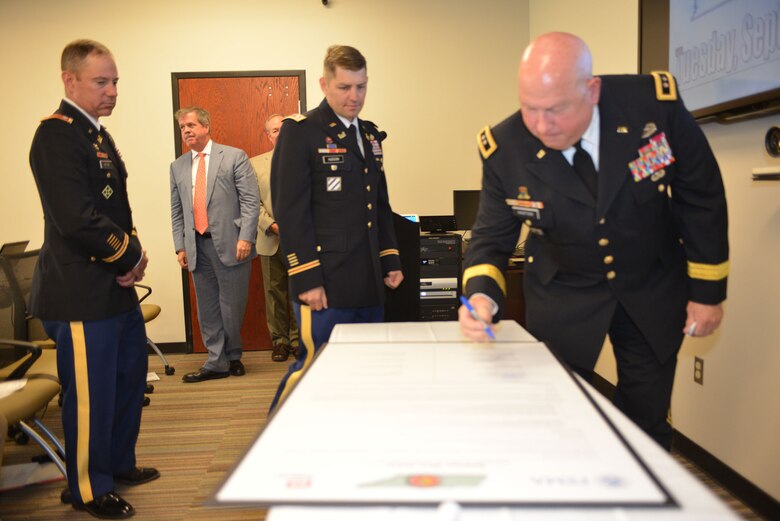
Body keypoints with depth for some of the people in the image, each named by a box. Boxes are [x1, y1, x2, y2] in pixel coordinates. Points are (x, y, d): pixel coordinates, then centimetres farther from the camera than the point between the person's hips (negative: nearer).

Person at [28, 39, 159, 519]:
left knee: (131, 377, 21)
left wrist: (134, 252, -1)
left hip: (116, 286, 10)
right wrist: (132, 255, -13)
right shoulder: (58, 135, -16)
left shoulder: (97, 134, 15)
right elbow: (77, 219, -26)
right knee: (90, 393, 3)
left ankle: (119, 464, 39)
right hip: (81, 294, -10)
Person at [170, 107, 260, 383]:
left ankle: (233, 357, 23)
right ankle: (217, 363, 17)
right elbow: (176, 211, 15)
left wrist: (245, 237, -13)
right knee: (207, 308, 7)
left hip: (229, 243, -4)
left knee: (232, 306, 2)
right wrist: (180, 246, 8)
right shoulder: (177, 166, 15)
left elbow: (251, 200, -5)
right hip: (197, 246, 5)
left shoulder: (234, 157, 1)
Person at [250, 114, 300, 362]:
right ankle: (279, 340, 19)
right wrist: (271, 225, -10)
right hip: (271, 240, 1)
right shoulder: (255, 164, 9)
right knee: (274, 291, 7)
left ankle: (298, 339, 18)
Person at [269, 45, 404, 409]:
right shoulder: (300, 132, -5)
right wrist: (306, 280, -16)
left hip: (369, 283, 7)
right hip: (326, 283, -7)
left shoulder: (369, 135, 18)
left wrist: (390, 262, 15)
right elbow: (290, 211, -12)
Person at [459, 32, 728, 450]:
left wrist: (708, 290, -4)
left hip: (654, 293, 1)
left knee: (647, 424, 12)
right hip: (562, 299, 0)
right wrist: (482, 295, -32)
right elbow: (492, 238, -11)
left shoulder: (655, 103, -22)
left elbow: (701, 198, -9)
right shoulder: (504, 148, -21)